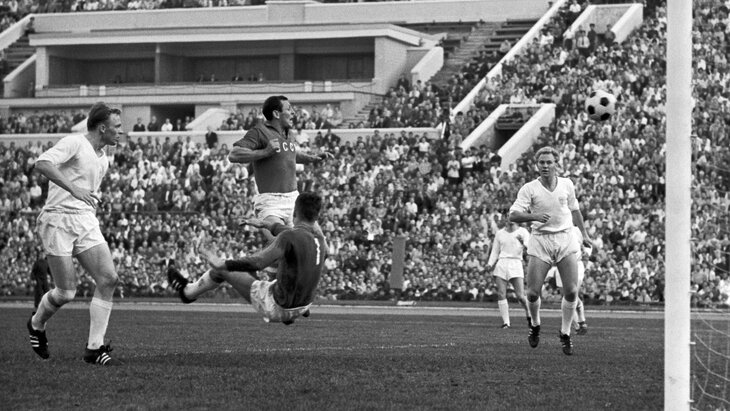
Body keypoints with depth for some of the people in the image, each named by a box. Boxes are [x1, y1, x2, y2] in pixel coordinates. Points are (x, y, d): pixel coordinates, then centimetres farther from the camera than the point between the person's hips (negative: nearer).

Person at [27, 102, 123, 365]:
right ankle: (37, 324, 26)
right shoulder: (74, 143, -9)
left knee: (108, 279, -9)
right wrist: (73, 189, -31)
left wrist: (94, 198, 12)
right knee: (66, 293, -7)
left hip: (86, 222, 8)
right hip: (58, 221, -8)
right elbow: (42, 164, -25)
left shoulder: (103, 158, 18)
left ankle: (94, 348, -4)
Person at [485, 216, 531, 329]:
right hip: (502, 264, 3)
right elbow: (495, 252, 20)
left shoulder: (522, 232, 6)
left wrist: (523, 242, -27)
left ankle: (529, 315, 15)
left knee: (520, 296, -10)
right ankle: (506, 322, -5)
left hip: (515, 264, -3)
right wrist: (490, 264, 4)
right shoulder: (500, 233, 15)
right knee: (501, 295, -8)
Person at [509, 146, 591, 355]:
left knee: (571, 291, -7)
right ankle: (535, 325, 25)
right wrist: (534, 216, -28)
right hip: (540, 241, -2)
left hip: (565, 238, 2)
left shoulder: (567, 184, 6)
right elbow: (513, 215, -11)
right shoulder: (529, 189, -5)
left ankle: (565, 334, 10)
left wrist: (584, 233, 24)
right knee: (533, 293, -5)